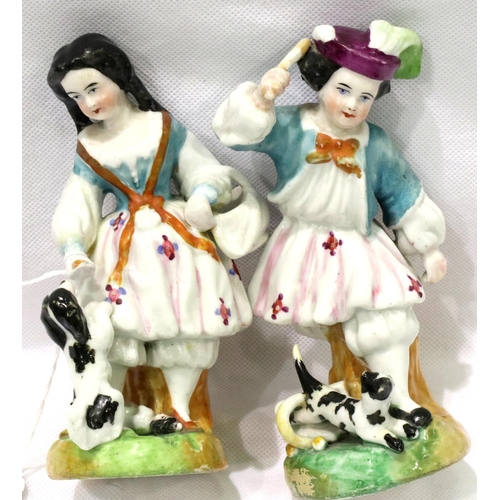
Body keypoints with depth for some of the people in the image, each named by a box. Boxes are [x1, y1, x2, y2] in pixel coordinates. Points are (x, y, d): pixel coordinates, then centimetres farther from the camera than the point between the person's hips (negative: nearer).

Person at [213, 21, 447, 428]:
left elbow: (406, 198, 3)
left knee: (386, 322, -2)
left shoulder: (376, 144, -6)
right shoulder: (290, 127, -12)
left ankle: (400, 399, 14)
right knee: (302, 326, 10)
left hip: (360, 251, 1)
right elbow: (242, 129, -24)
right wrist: (262, 98, -42)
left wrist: (429, 248, 6)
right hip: (304, 250, -1)